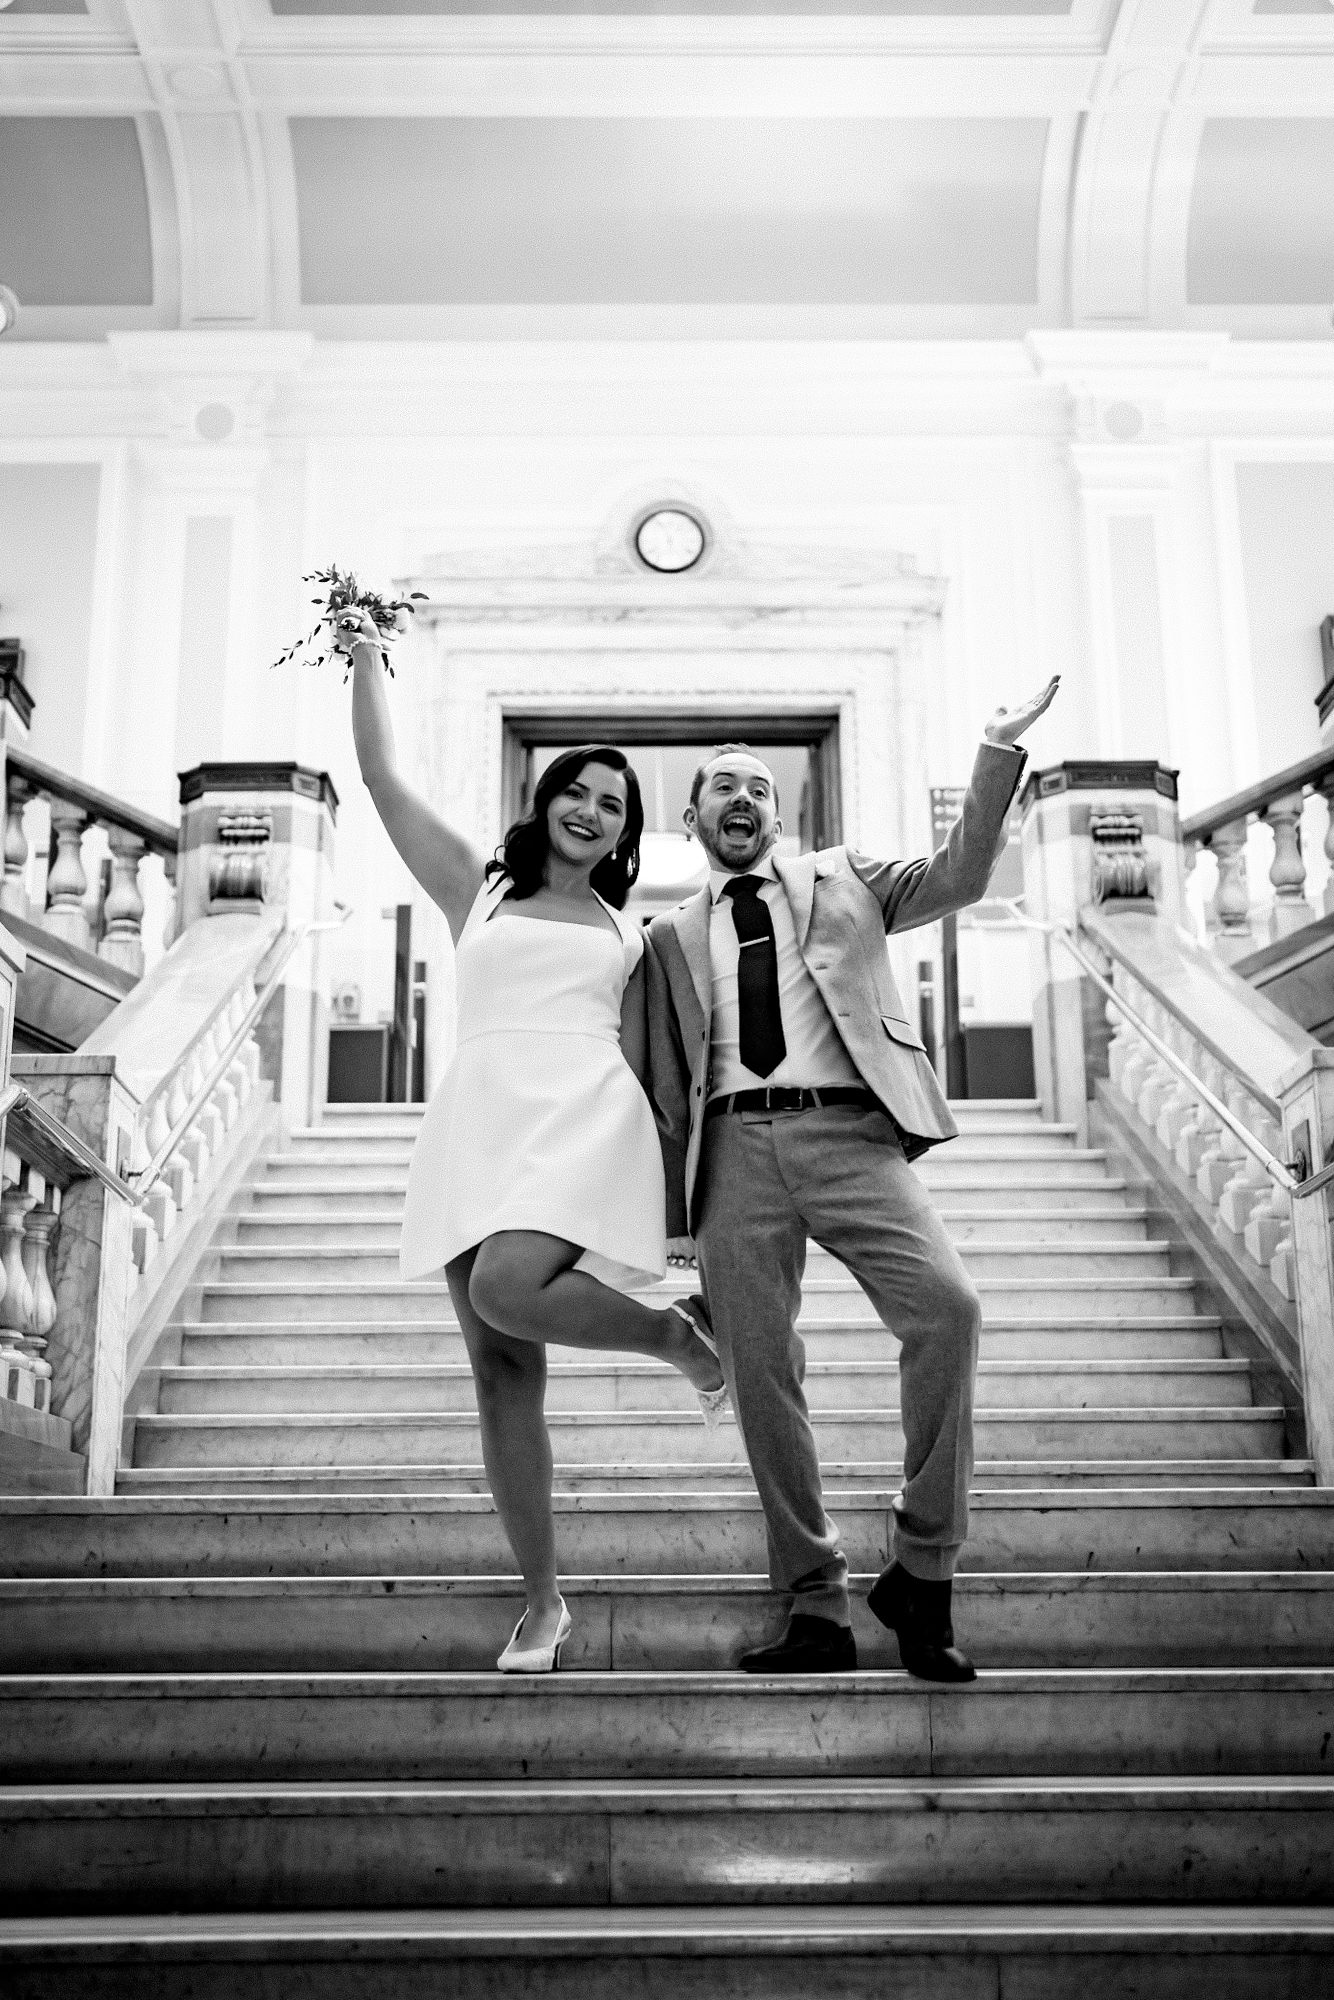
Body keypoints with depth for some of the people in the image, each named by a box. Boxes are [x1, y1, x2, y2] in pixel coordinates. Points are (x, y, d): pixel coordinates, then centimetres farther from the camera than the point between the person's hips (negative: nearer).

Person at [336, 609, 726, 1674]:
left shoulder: (629, 934, 19)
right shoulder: (476, 887, 18)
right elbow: (383, 779, 13)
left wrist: (667, 1179, 13)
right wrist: (367, 658, 14)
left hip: (585, 1116, -1)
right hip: (478, 1119, 2)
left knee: (507, 1292, -30)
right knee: (503, 1372, -1)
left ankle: (677, 1331, -3)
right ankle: (543, 1600, 10)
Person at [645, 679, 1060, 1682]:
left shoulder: (842, 880, 20)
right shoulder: (671, 934, 21)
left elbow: (960, 874, 8)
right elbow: (666, 1080, 18)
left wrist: (999, 753, -4)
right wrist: (669, 1203, 9)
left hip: (847, 1131, -1)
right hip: (733, 1148, 2)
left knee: (948, 1304, -22)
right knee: (759, 1372, -3)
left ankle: (921, 1569, -10)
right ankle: (818, 1607, 8)